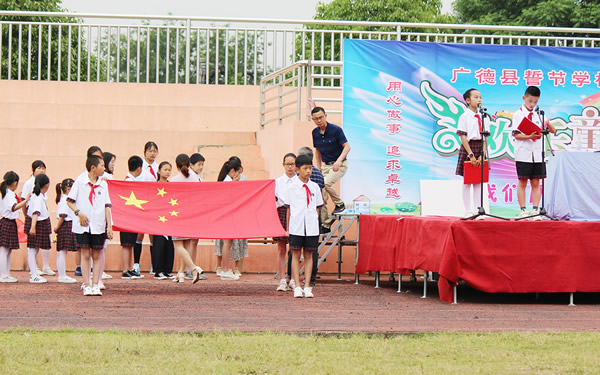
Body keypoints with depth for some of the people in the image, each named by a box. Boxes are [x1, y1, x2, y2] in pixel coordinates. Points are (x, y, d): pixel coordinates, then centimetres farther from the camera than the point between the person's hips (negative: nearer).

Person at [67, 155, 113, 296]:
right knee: (85, 254, -2)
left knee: (96, 255, 3)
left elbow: (107, 206, 7)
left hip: (98, 226, 3)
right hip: (82, 225, -2)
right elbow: (69, 201, 3)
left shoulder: (103, 184, 8)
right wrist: (79, 213, -12)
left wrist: (109, 225, 1)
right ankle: (87, 285, 1)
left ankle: (95, 284, 7)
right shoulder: (80, 182, 0)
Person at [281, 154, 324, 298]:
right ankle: (297, 287, 1)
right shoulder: (292, 187, 0)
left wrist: (315, 223, 8)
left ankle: (307, 286, 7)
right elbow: (288, 208, 3)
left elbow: (317, 208, 14)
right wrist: (287, 227, 2)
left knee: (308, 255, 4)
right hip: (296, 226, -2)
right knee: (295, 254, 0)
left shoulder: (314, 187, 8)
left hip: (311, 227, 2)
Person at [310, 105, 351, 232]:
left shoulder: (336, 130, -14)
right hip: (325, 165, 6)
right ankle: (325, 225, 4)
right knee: (321, 196, -2)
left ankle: (339, 204, -8)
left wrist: (339, 161, -29)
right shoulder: (315, 133, 4)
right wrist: (318, 169, 11)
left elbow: (347, 146, -15)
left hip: (339, 165, -6)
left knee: (326, 183, -30)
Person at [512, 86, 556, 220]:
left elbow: (553, 130, 12)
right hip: (523, 154, -3)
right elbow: (516, 135, -6)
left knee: (536, 183, 3)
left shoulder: (538, 115, 12)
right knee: (522, 182, -1)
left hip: (537, 154, 4)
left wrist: (548, 123, -10)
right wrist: (530, 136, -22)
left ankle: (535, 211, 4)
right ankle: (523, 211, 2)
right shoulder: (518, 114, 1)